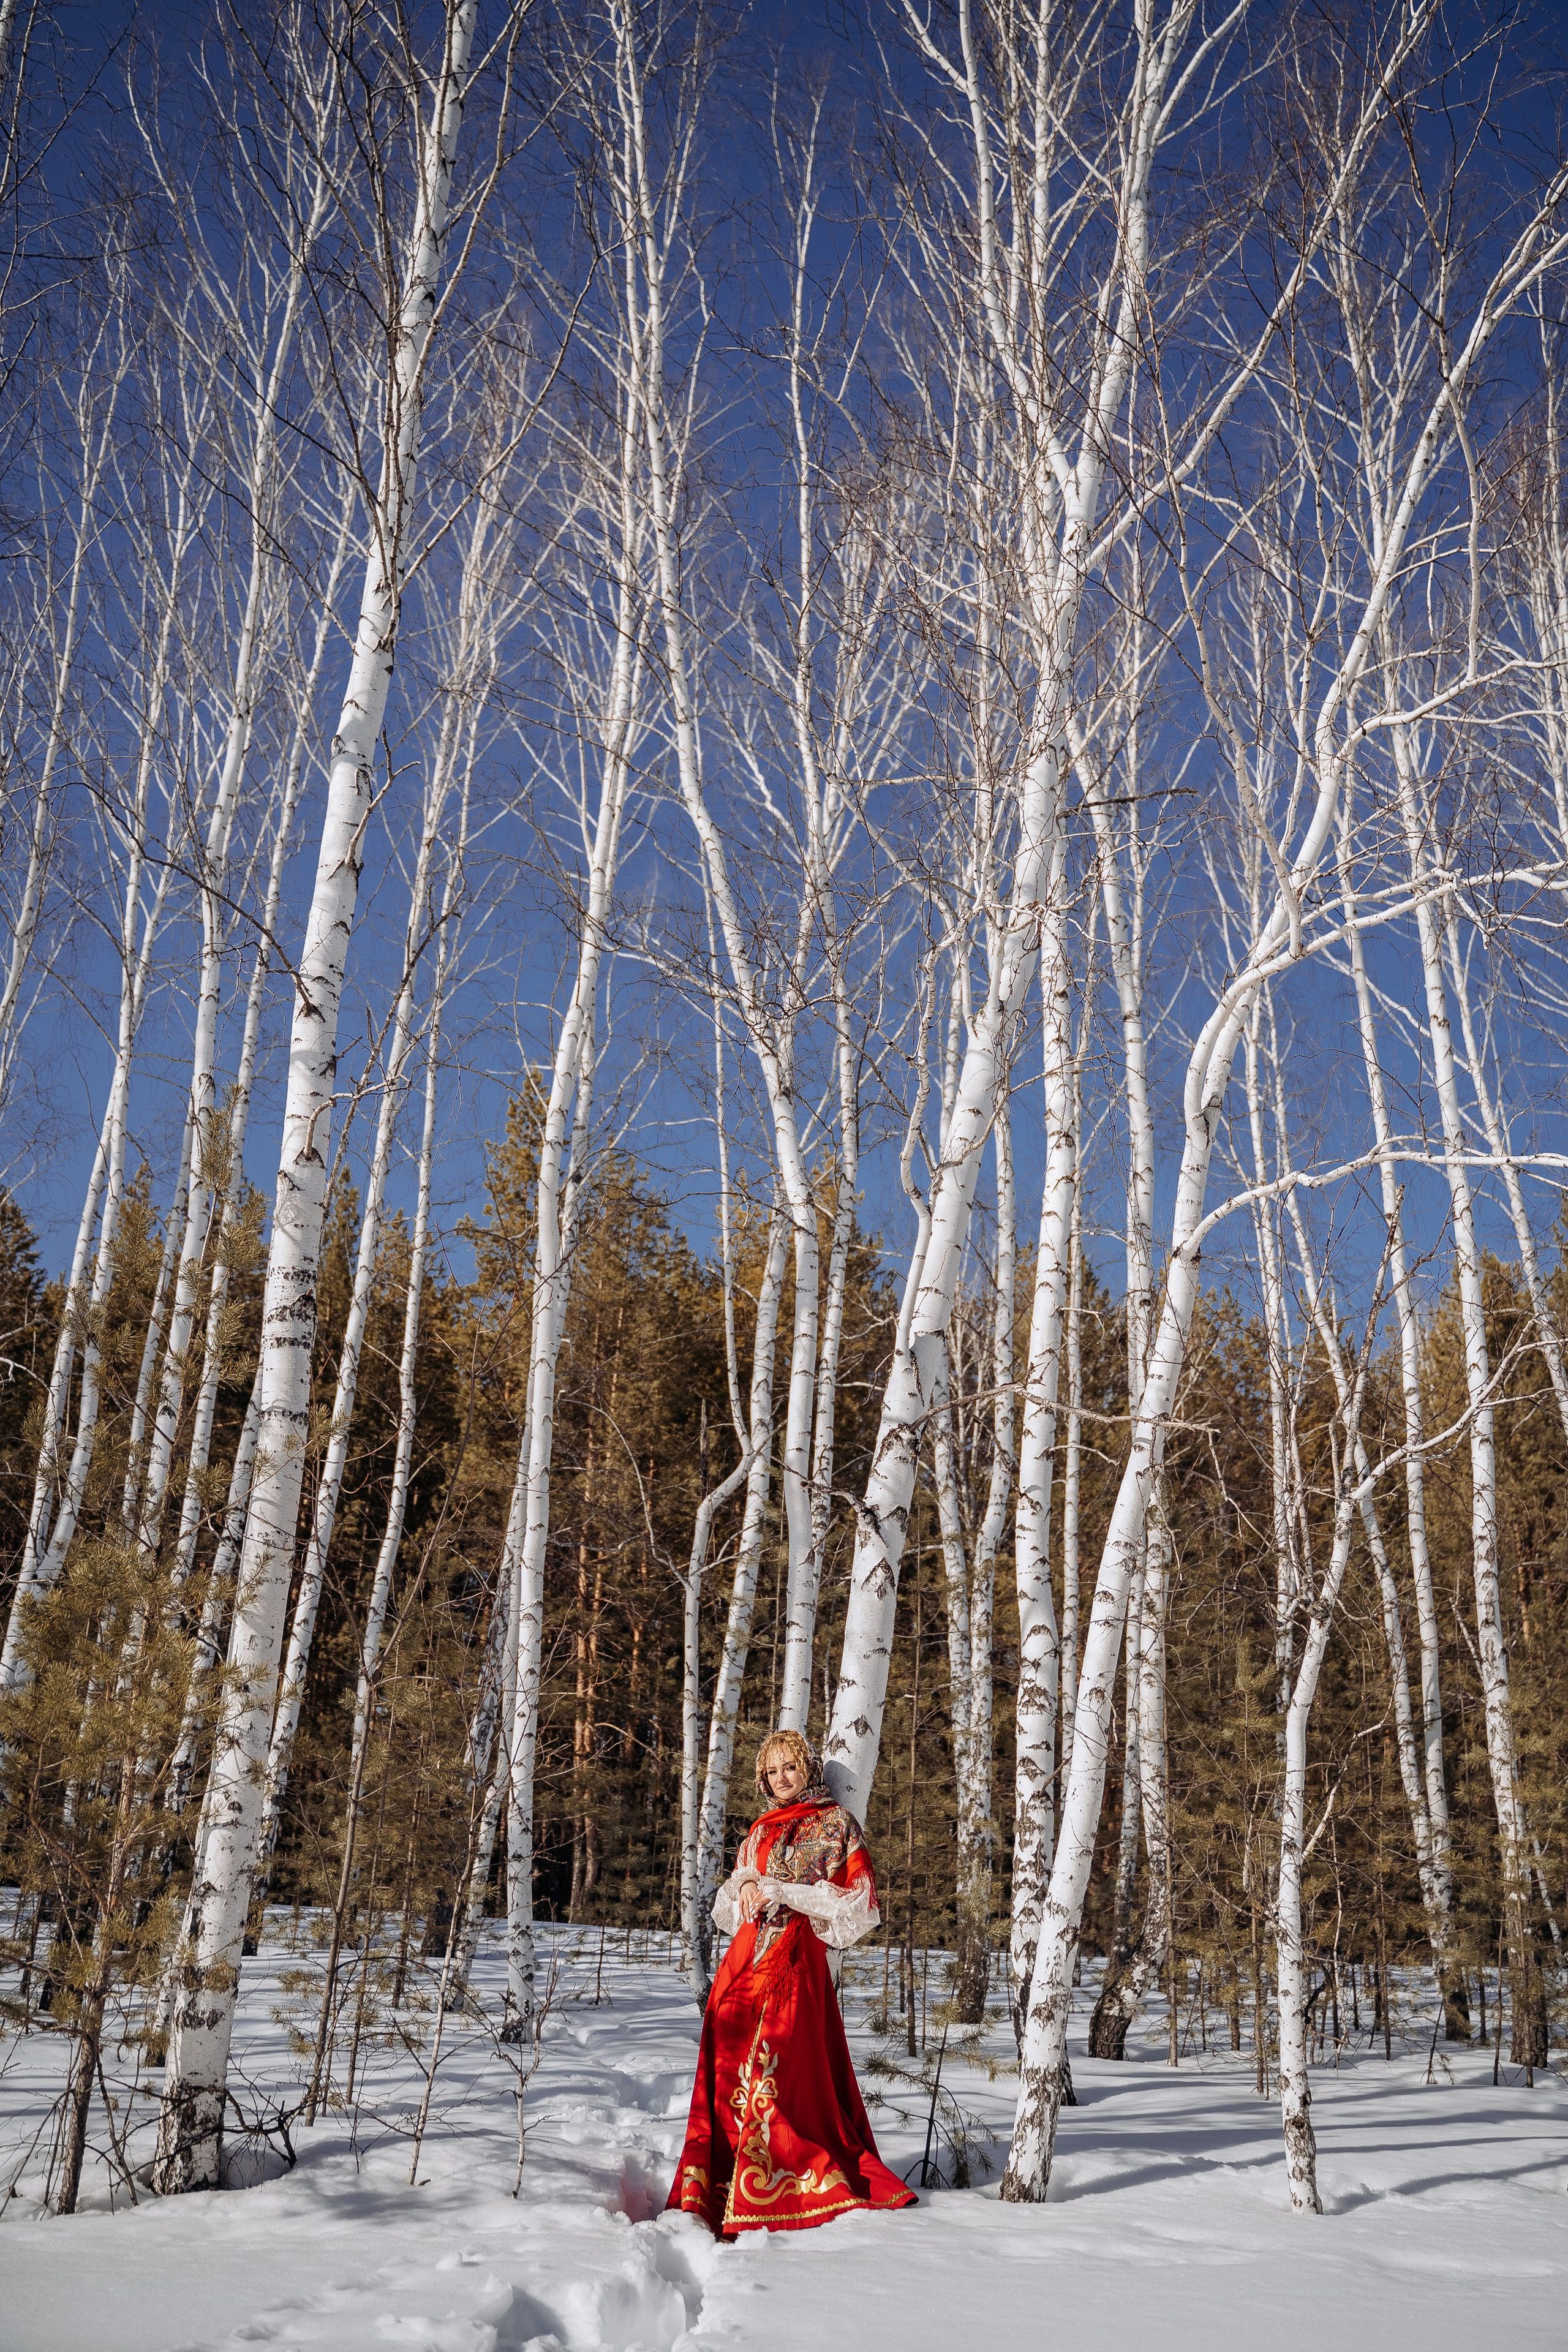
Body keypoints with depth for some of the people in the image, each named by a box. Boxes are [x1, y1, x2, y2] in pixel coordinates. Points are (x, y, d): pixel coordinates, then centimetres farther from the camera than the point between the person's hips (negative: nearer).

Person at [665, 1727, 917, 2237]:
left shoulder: (835, 1823, 6)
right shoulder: (760, 1832, 21)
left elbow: (855, 1898, -2)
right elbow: (726, 1909, 21)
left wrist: (782, 1891, -9)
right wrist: (745, 1884, -3)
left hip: (795, 1957, -5)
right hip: (747, 1956, 5)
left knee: (778, 2070, -13)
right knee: (727, 2068, -1)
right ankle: (716, 2187, 4)